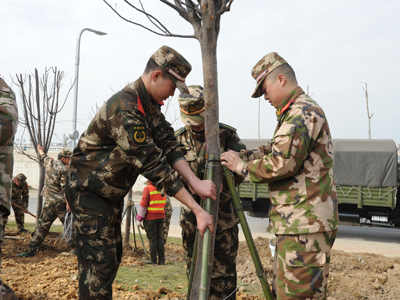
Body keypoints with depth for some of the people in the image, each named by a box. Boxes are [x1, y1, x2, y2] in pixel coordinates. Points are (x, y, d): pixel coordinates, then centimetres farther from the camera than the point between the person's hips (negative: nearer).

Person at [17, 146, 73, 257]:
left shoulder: (49, 163, 7)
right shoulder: (64, 169, -12)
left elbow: (43, 156, 32)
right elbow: (65, 188, -18)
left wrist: (40, 150, 53)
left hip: (49, 202, 6)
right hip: (61, 203, -5)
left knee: (42, 226, 11)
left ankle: (31, 250, 13)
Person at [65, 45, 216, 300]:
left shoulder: (151, 104, 0)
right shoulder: (124, 110, -31)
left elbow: (168, 145, -5)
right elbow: (153, 165, -32)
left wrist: (196, 182, -20)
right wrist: (197, 210, -30)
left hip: (112, 193, 10)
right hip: (89, 191, -10)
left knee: (113, 257, 16)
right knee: (99, 263, -10)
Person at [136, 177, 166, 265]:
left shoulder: (147, 188, -10)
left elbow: (143, 204, -13)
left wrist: (139, 219, -9)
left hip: (150, 217, -6)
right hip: (160, 216, 6)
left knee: (152, 238, 0)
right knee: (159, 237, 10)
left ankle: (153, 261, 3)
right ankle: (162, 260, 9)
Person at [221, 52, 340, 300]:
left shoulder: (303, 112, -14)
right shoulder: (295, 113, 20)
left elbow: (281, 163, -22)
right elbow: (275, 149, 25)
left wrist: (242, 167, -8)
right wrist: (241, 156, 10)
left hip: (305, 225, -11)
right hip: (297, 223, 11)